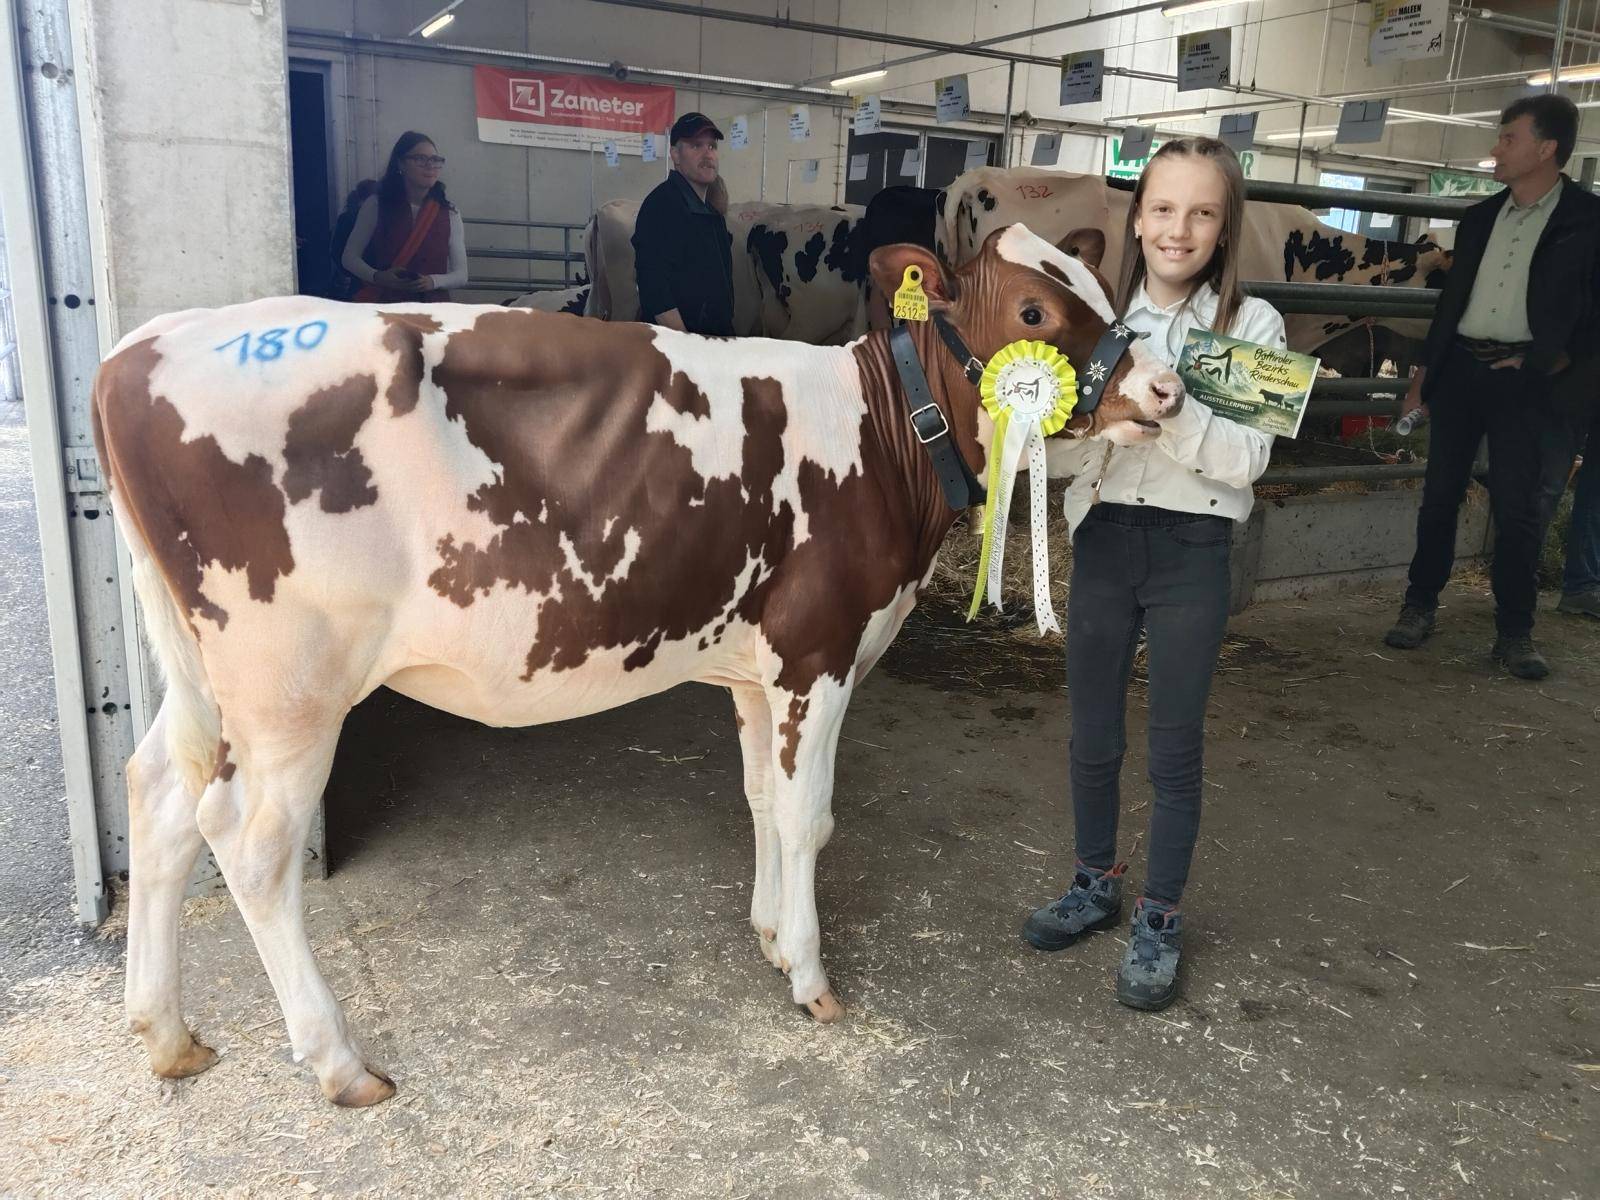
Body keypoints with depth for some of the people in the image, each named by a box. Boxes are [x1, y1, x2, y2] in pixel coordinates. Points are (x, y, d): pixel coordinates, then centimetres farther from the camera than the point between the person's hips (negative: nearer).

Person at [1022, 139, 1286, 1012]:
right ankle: (1096, 882, 35)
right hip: (1102, 540, 3)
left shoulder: (1252, 324, -4)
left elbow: (1247, 458, -15)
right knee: (1093, 737, 14)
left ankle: (1159, 921, 23)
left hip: (1190, 551, -2)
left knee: (1174, 748, 6)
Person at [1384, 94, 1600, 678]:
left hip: (1527, 381, -4)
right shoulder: (1480, 217, 12)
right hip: (1460, 368, 4)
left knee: (1519, 511, -1)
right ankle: (1419, 607, 19)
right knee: (1440, 495, 7)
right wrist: (1425, 370, 12)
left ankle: (1514, 634, 9)